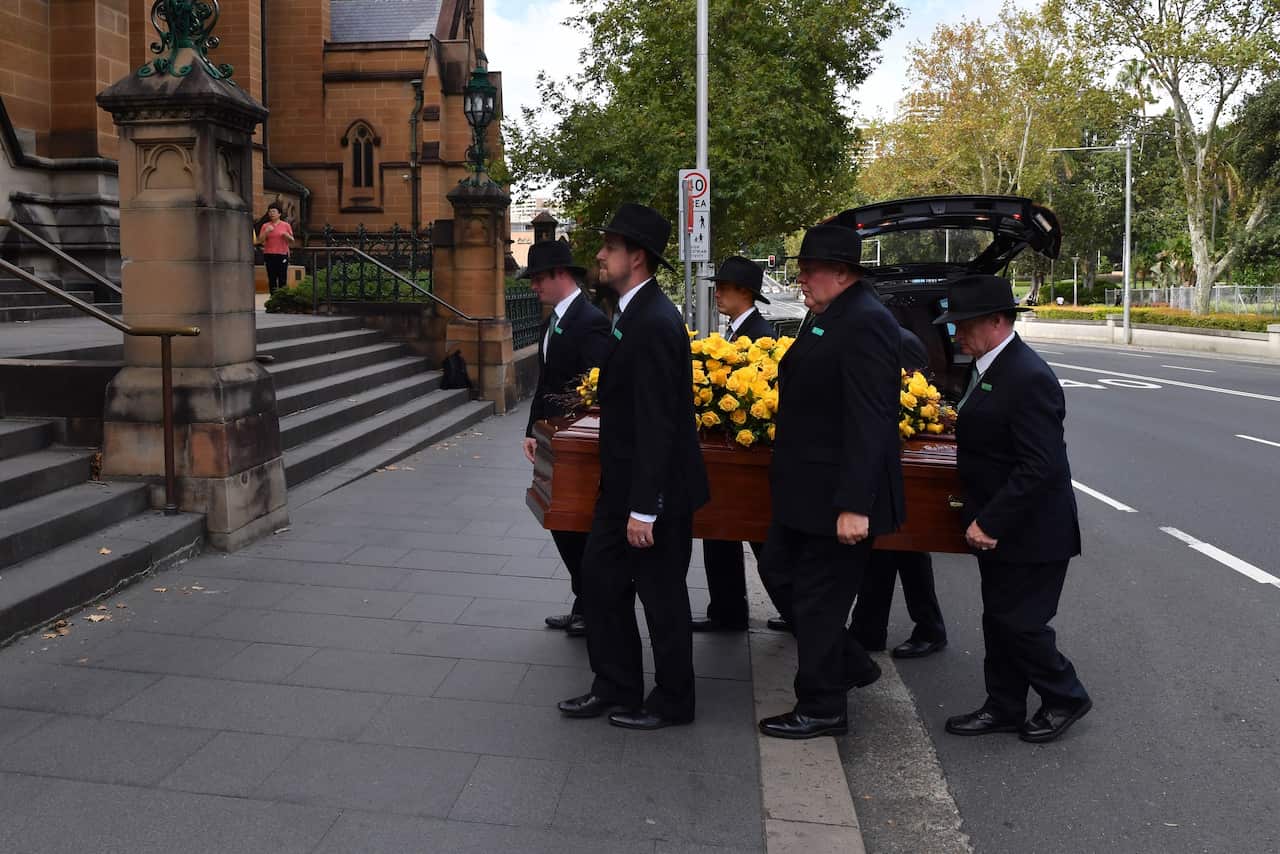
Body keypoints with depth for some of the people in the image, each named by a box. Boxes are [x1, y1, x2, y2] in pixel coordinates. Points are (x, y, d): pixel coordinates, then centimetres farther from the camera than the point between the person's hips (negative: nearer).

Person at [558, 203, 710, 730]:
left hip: (655, 489, -10)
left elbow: (657, 424, -25)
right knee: (601, 579, 16)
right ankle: (616, 687, 32)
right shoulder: (633, 313, 9)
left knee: (661, 596, 6)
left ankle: (672, 701, 25)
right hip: (623, 483, 10)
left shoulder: (654, 324, -23)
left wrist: (644, 508, -23)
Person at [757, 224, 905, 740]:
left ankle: (822, 708, 22)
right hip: (806, 490, 10)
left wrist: (854, 505, -26)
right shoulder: (829, 317, 12)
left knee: (818, 599, 3)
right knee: (779, 575, 19)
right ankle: (850, 664, 35)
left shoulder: (866, 323, -19)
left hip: (837, 497, -10)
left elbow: (871, 421, -25)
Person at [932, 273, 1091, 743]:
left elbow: (1040, 467, -27)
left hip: (1030, 532, -9)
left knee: (1019, 622, 3)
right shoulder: (988, 367, 7)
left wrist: (989, 521, -25)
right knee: (999, 620, 17)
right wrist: (983, 518, 12)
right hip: (999, 526, 9)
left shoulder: (1028, 378, -24)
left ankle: (1065, 697, 25)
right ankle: (1004, 708, 30)